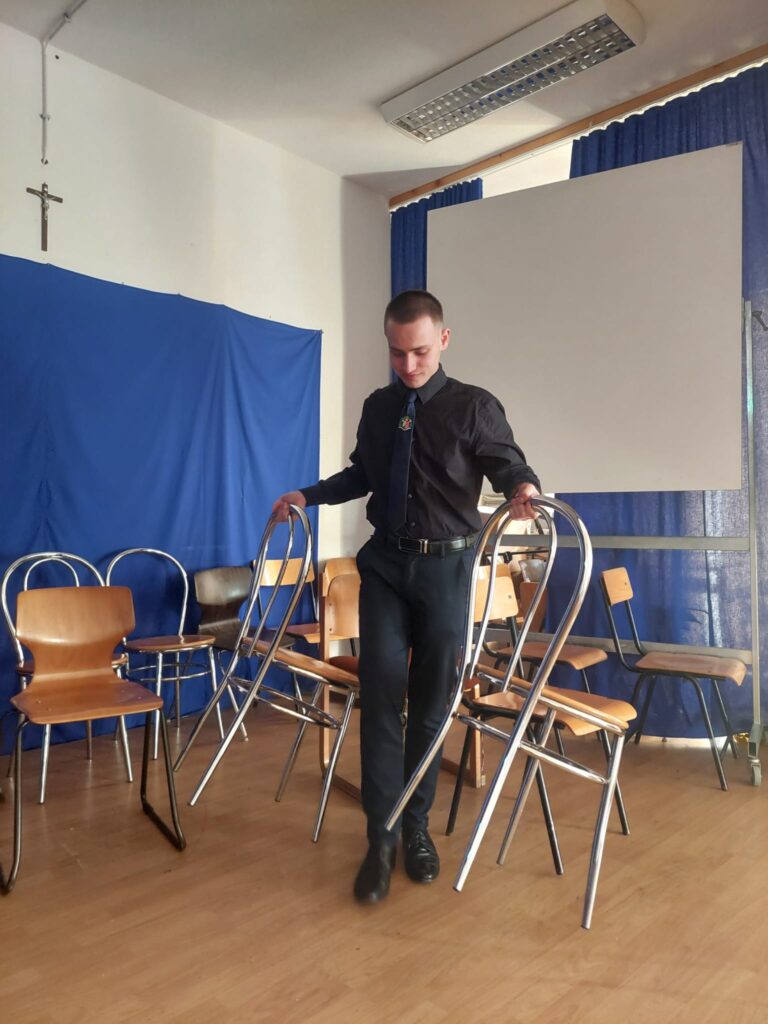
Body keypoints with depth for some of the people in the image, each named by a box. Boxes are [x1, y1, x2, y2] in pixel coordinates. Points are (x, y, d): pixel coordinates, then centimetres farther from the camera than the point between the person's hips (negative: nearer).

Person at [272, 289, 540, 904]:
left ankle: (417, 828, 25)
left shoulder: (474, 407, -3)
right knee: (382, 698, -3)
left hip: (445, 566, -2)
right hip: (385, 563, 3)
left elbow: (509, 464, -6)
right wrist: (309, 495, 14)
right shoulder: (377, 408, 10)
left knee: (431, 703, 8)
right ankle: (381, 839, 7)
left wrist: (523, 487, -28)